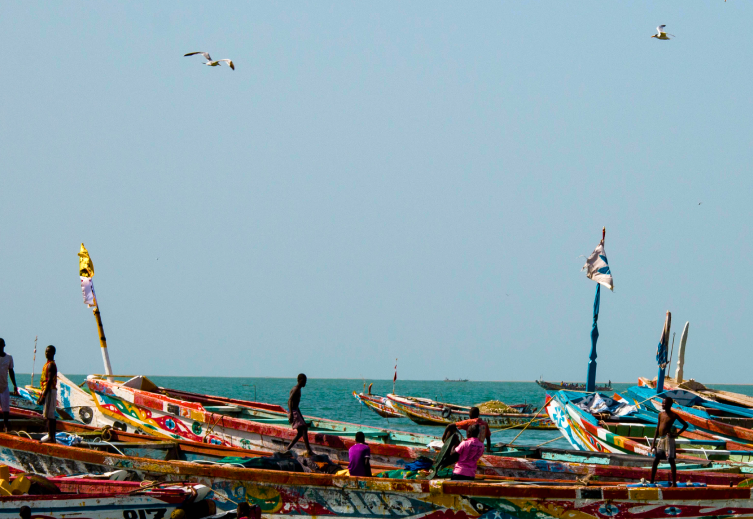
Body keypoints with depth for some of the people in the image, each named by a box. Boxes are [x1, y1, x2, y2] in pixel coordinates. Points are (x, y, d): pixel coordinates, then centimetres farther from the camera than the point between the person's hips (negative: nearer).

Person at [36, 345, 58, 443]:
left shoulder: (51, 365, -13)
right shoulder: (48, 364, 18)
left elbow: (49, 381, -20)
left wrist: (43, 396, -22)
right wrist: (41, 395, 24)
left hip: (50, 391, -10)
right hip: (47, 391, 10)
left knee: (49, 415, -12)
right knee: (49, 416, 11)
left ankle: (51, 437, -14)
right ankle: (51, 436, 13)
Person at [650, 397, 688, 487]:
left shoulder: (673, 415, -3)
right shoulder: (661, 414, 14)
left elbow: (685, 424, 2)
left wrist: (677, 434, -6)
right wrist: (653, 442, 13)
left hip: (668, 438, -7)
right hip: (661, 439, 7)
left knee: (671, 461, -7)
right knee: (655, 461, 5)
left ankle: (674, 483, -5)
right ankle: (651, 482, 10)